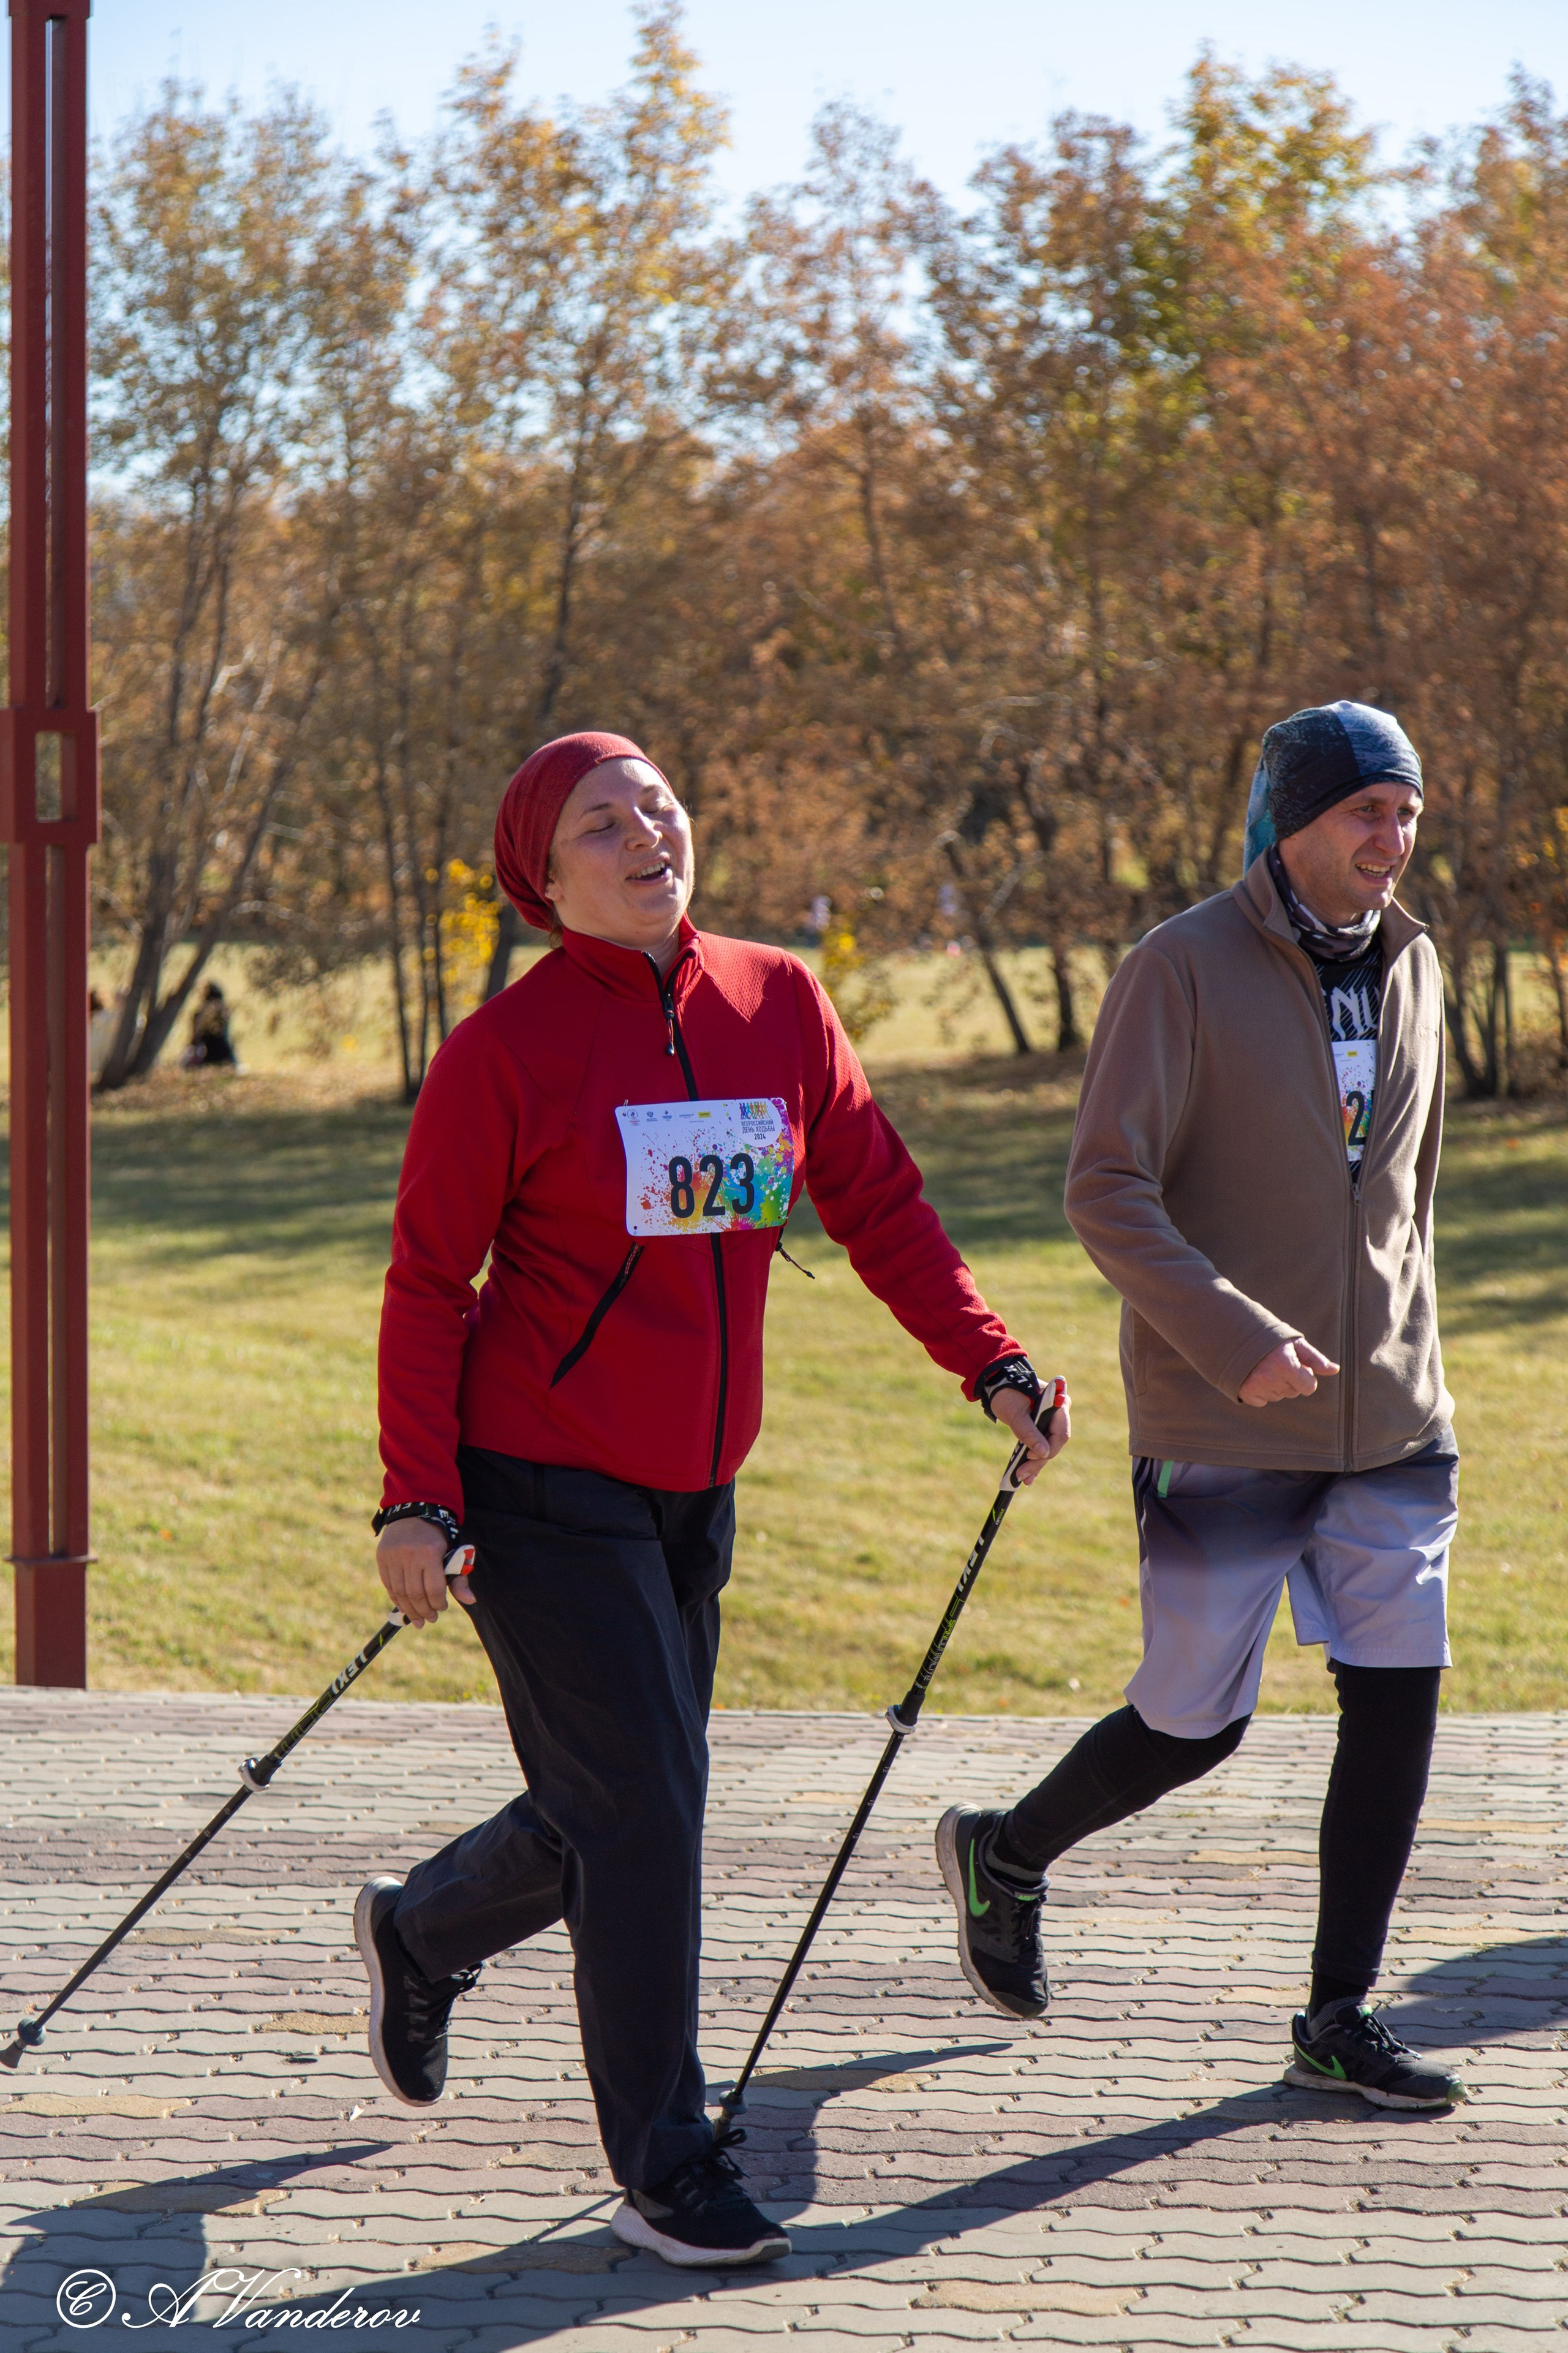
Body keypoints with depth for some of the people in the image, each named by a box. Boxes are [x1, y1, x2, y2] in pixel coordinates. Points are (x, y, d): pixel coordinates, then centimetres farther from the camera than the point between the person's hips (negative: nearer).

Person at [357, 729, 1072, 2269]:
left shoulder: (779, 1006, 3)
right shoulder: (507, 1050, -10)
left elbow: (875, 1201, 10)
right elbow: (427, 1284, -7)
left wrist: (988, 1363, 0)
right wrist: (416, 1501, -12)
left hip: (692, 1494, 6)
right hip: (541, 1490, -6)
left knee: (619, 1819, 15)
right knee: (642, 1807, -8)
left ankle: (418, 1934, 45)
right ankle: (664, 2168, 5)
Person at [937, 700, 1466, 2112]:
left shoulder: (1411, 967, 9)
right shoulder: (1184, 971, -11)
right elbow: (1106, 1190, -16)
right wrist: (1235, 1338, -27)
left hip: (1391, 1422, 6)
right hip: (1222, 1431, -5)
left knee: (1398, 1704, -1)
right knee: (1195, 1725, 3)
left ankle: (1341, 2018, 10)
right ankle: (1005, 1855, 31)